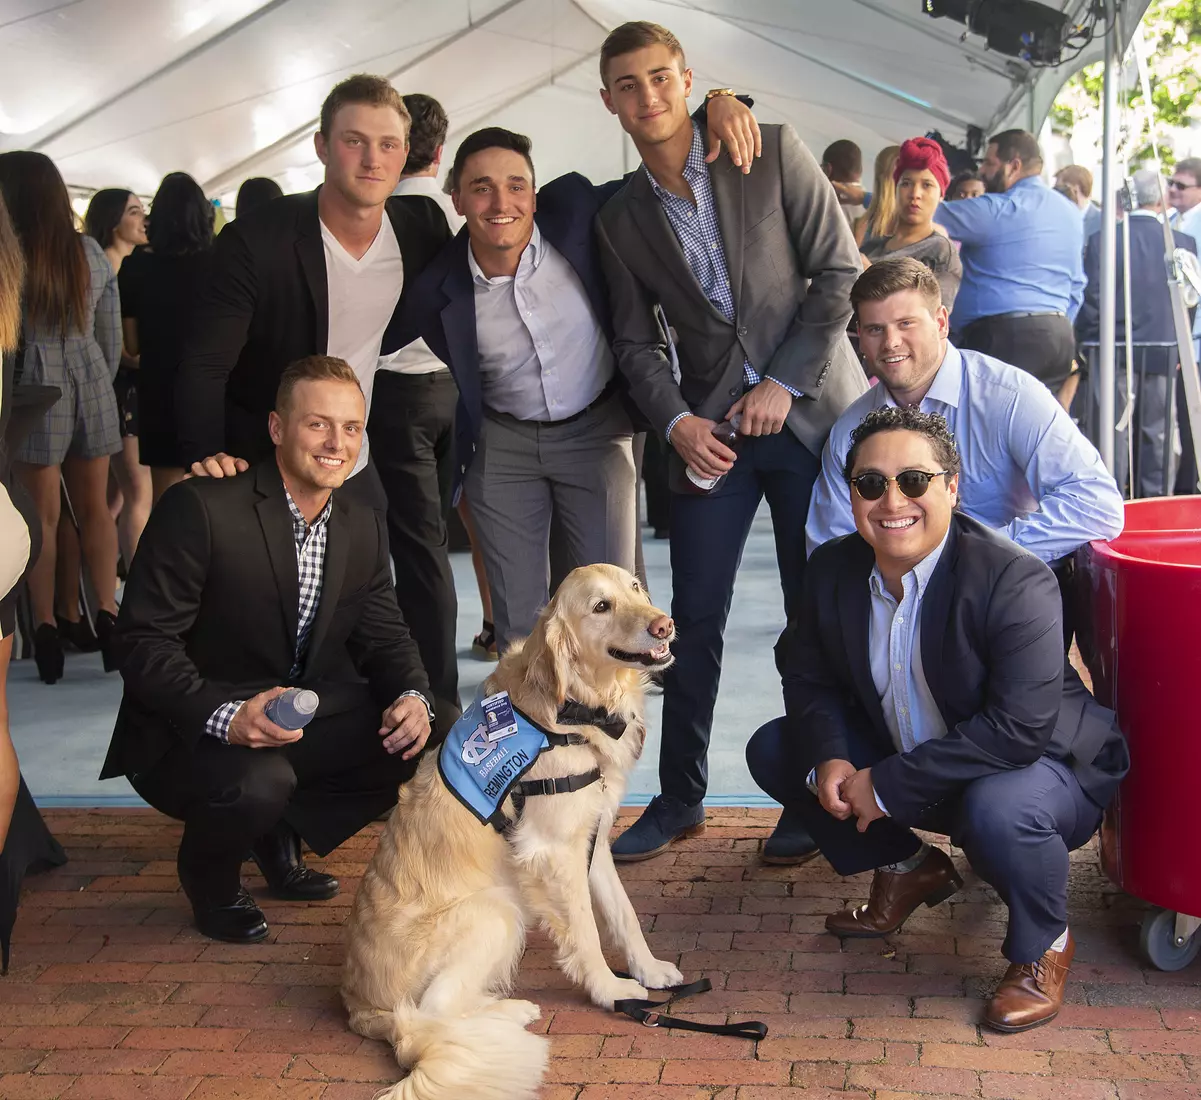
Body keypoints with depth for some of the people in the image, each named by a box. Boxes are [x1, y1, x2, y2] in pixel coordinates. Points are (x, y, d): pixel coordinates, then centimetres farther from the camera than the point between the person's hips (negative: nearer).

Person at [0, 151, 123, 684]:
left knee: (43, 516, 5)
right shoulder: (90, 252, 2)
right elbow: (111, 335, 7)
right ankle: (107, 616, 11)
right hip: (90, 388, 4)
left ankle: (46, 627, 8)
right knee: (94, 508, 13)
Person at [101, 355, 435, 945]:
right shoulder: (199, 508, -19)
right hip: (188, 735, -6)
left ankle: (281, 836, 13)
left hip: (306, 718, 7)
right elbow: (143, 642, -21)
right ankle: (209, 876, 2)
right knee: (258, 784, -36)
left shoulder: (365, 526, 2)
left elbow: (383, 636, 8)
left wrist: (413, 698, -16)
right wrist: (225, 716, -36)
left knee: (416, 743, -12)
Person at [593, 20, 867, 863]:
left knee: (818, 612, 4)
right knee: (694, 619, 3)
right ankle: (680, 795, 17)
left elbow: (839, 272, -5)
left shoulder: (774, 153, -2)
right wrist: (676, 421, -9)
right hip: (706, 429, 3)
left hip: (811, 411, -2)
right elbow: (637, 342, 8)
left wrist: (785, 383, -11)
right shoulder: (621, 219, 8)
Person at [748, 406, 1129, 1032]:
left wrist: (889, 785, -31)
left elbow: (1020, 729, -34)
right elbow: (810, 680, 3)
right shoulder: (833, 570, -8)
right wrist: (826, 759, -19)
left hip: (1042, 768, -6)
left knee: (996, 809, -40)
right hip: (901, 760, 7)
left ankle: (1043, 946, -5)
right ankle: (908, 869, 18)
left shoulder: (1017, 582, -28)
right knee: (773, 750, -1)